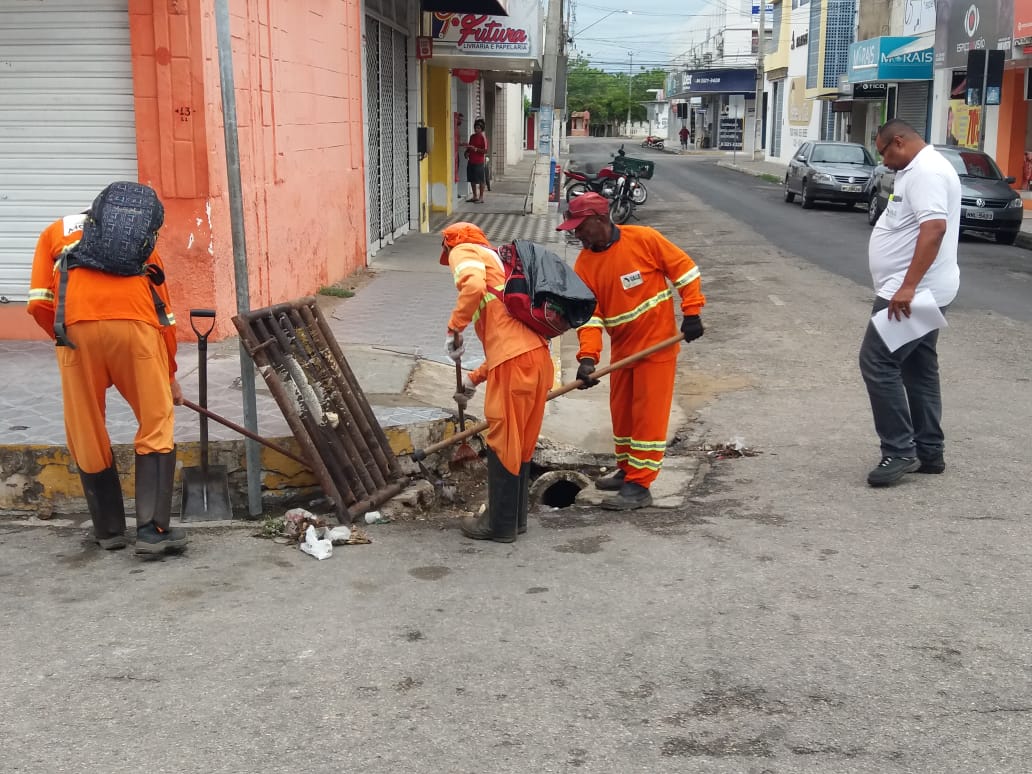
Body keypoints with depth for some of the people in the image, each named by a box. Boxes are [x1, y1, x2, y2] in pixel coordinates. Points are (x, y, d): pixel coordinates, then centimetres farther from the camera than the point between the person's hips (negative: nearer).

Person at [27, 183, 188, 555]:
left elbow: (39, 303, 14)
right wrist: (170, 375, 38)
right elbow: (165, 312, 28)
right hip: (135, 323, 0)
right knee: (156, 425, 12)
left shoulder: (55, 231, 30)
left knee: (86, 433, 14)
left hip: (76, 325, 0)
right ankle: (153, 530, 5)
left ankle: (109, 530, 25)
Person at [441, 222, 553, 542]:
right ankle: (515, 518, 28)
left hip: (515, 360, -9)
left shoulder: (463, 252, 7)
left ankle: (500, 525, 12)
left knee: (502, 444, 3)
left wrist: (455, 328, -7)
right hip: (538, 355, 9)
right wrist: (474, 379, 34)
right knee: (521, 444, 18)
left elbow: (474, 286, -19)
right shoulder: (494, 259, 32)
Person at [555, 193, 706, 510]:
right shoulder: (584, 265, -3)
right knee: (621, 412, 16)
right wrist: (588, 357, -19)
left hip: (658, 344, -6)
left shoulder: (644, 239, -16)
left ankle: (639, 485, 3)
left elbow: (684, 268, -8)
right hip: (622, 349, 6)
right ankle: (627, 469, 33)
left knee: (648, 414, -2)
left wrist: (692, 313, -13)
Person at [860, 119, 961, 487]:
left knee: (878, 363, -12)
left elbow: (934, 227, -29)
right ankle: (929, 452, 19)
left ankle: (900, 452, -8)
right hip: (920, 293, 11)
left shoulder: (925, 171, -17)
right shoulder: (919, 169, 18)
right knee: (919, 370, 13)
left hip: (911, 294, -11)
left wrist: (907, 287, -33)